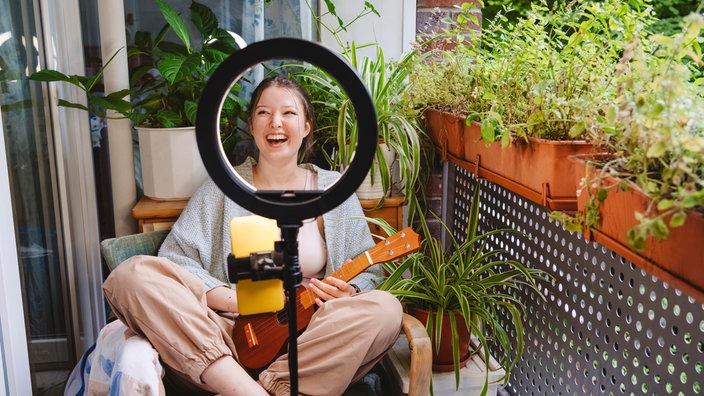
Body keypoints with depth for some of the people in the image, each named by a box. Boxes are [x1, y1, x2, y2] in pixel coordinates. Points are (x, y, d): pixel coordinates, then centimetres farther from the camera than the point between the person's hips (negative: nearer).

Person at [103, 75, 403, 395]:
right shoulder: (223, 188, 10)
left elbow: (370, 274, 12)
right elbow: (172, 262, 1)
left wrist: (348, 294, -12)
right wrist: (235, 299, -14)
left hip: (308, 339, 0)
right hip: (232, 335, 0)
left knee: (386, 309, -28)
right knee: (133, 274, -22)